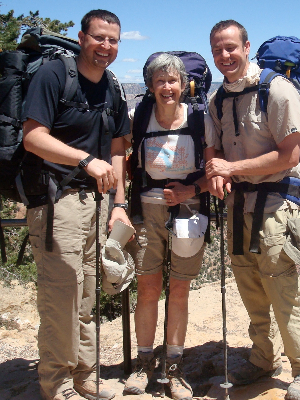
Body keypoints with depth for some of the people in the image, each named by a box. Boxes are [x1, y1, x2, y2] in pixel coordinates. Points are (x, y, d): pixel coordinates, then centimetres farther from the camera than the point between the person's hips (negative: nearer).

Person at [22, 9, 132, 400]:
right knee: (63, 287, -8)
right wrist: (87, 160, -28)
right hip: (55, 197, -7)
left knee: (86, 295, 13)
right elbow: (33, 137, -17)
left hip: (93, 198, 7)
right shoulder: (53, 74, -7)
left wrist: (119, 203, 8)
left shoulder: (112, 92, 15)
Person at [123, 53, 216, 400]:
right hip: (147, 209, 0)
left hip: (187, 210, 0)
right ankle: (144, 362, 19)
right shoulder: (138, 118, -1)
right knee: (148, 288, 2)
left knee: (179, 291, 6)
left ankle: (174, 367, 19)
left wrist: (192, 190, -14)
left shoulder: (200, 120, -3)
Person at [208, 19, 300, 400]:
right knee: (251, 293, 13)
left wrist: (233, 167, -15)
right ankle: (264, 359, 30)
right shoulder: (218, 101, 12)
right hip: (238, 202, 7)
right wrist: (218, 174, -5)